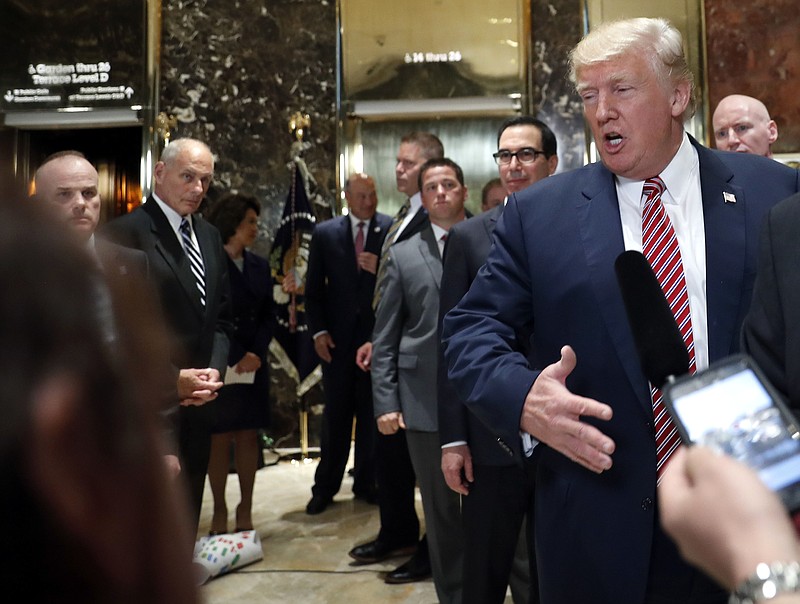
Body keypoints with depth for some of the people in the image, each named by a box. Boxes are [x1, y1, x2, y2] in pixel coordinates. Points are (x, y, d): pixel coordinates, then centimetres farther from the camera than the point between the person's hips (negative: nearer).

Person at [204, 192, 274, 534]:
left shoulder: (259, 266, 10)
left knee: (249, 436, 7)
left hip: (253, 364, 5)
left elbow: (268, 315, 8)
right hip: (218, 364, -4)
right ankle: (219, 511, 11)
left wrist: (255, 354, -6)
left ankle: (245, 509, 15)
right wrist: (236, 358, -12)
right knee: (219, 438, 2)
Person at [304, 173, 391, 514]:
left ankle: (366, 483, 20)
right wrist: (318, 331, -2)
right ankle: (325, 486, 17)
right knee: (336, 412, 7)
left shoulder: (391, 230, -2)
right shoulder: (325, 233, 5)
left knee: (371, 411, 8)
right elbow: (314, 287, 5)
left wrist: (380, 269, -20)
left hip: (377, 333, -1)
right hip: (338, 336, 1)